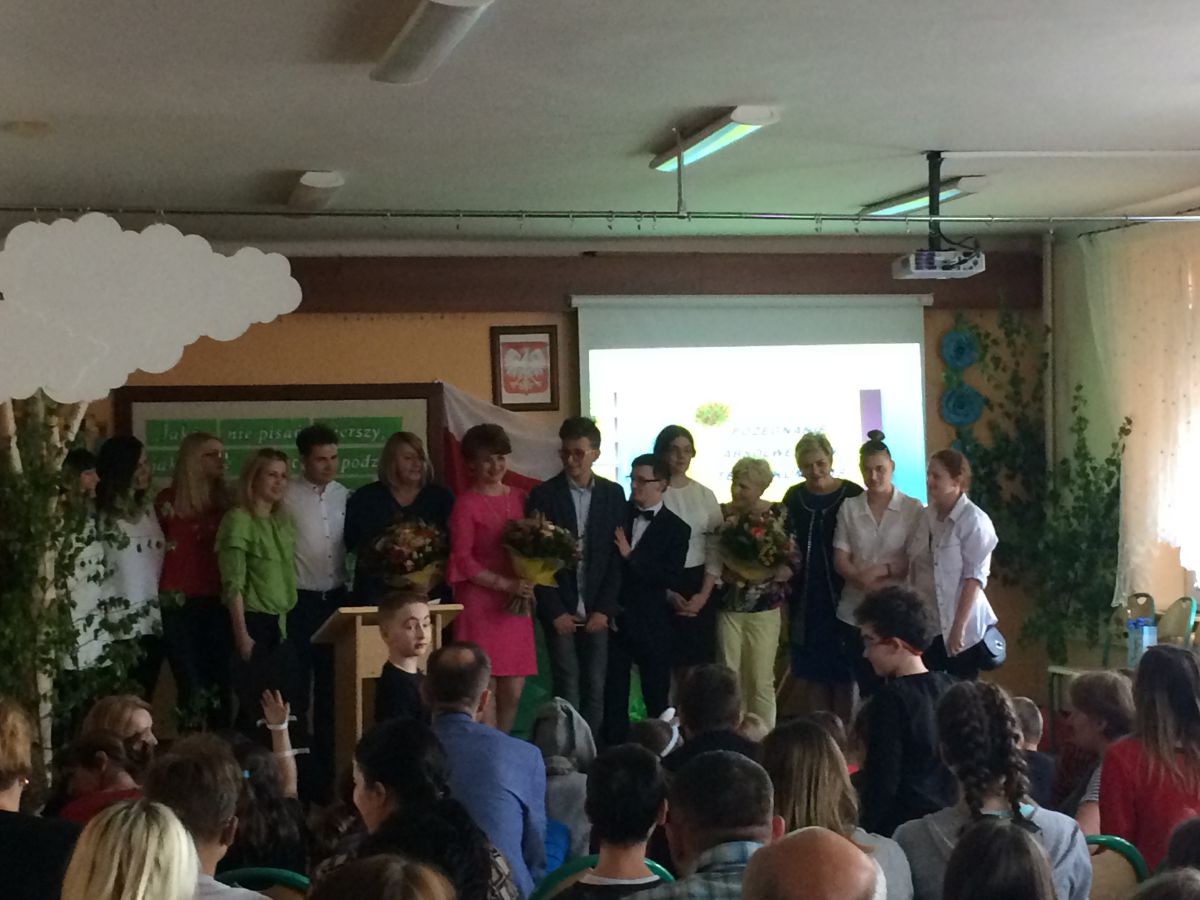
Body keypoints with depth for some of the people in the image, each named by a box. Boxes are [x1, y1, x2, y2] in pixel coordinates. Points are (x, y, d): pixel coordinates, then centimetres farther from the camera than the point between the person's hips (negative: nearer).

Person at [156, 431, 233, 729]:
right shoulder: (169, 500, 0)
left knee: (221, 685, 1)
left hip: (218, 603, 3)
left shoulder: (225, 501, 11)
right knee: (193, 688, -7)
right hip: (181, 605, -3)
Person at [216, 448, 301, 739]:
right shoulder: (239, 520, -9)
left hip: (280, 625, 7)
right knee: (253, 707, -3)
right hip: (253, 623, -7)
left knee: (290, 703, 6)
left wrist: (286, 619, 14)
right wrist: (242, 634, -19)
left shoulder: (282, 520, 13)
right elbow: (233, 583, -14)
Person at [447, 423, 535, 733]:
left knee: (512, 693, 5)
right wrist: (506, 584, -16)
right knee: (484, 692, -6)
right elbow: (462, 560, -8)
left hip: (515, 605, 5)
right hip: (480, 605, -5)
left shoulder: (520, 498, 11)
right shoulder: (466, 504, -4)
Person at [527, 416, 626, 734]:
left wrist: (604, 609, -4)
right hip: (560, 611, -2)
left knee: (595, 686, 3)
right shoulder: (543, 495, -2)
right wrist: (555, 611, -8)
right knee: (567, 687, -3)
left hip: (597, 611, 2)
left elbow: (617, 556, 3)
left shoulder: (613, 494, 4)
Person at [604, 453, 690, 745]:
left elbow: (670, 578, -10)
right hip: (615, 616, 2)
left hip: (651, 622, -2)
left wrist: (631, 557, -16)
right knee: (614, 693, 4)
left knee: (656, 695, 6)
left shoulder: (676, 529, -1)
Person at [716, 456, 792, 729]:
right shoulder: (721, 514, 2)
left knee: (761, 680, 0)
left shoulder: (778, 515, -4)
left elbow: (791, 565, -4)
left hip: (764, 608, -2)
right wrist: (725, 574, -14)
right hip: (728, 607, 2)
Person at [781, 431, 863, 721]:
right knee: (810, 675, 9)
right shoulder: (794, 498, 5)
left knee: (842, 675, 4)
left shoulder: (852, 495, -8)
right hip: (805, 600, 4)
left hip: (842, 599, -4)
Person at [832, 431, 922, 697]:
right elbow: (840, 561, 2)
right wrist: (867, 582, -14)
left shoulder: (912, 508, 0)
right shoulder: (849, 508, 7)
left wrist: (882, 570, -15)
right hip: (856, 611, 2)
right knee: (866, 686, 7)